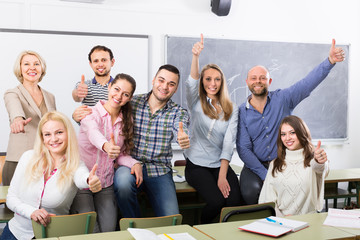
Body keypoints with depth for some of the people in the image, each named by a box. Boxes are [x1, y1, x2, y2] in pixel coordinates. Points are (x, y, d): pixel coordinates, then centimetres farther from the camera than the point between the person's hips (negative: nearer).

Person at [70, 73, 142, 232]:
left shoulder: (126, 121, 5)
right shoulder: (91, 113, -11)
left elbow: (121, 154, 10)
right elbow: (93, 133, -35)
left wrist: (134, 163, -12)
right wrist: (106, 146, -57)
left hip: (106, 185, 4)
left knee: (109, 229, -5)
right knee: (90, 232, -12)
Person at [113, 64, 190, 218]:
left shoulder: (178, 113, 3)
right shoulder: (132, 103, 3)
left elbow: (180, 130, -18)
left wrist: (183, 138, -44)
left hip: (160, 170, 0)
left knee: (172, 221, -19)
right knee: (123, 182, -35)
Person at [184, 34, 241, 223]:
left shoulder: (231, 110, 7)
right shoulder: (196, 103, 3)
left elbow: (229, 143, -2)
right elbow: (191, 83, -19)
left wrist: (222, 176, -12)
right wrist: (195, 56, -37)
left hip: (221, 165, 2)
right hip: (196, 165, -2)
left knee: (234, 200, -22)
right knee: (216, 200, -24)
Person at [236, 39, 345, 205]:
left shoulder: (282, 99, 0)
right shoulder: (242, 112, 0)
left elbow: (308, 83, -14)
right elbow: (243, 148, -6)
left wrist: (330, 61, -32)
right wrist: (265, 175, -17)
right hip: (256, 166, 0)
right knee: (251, 190, -30)